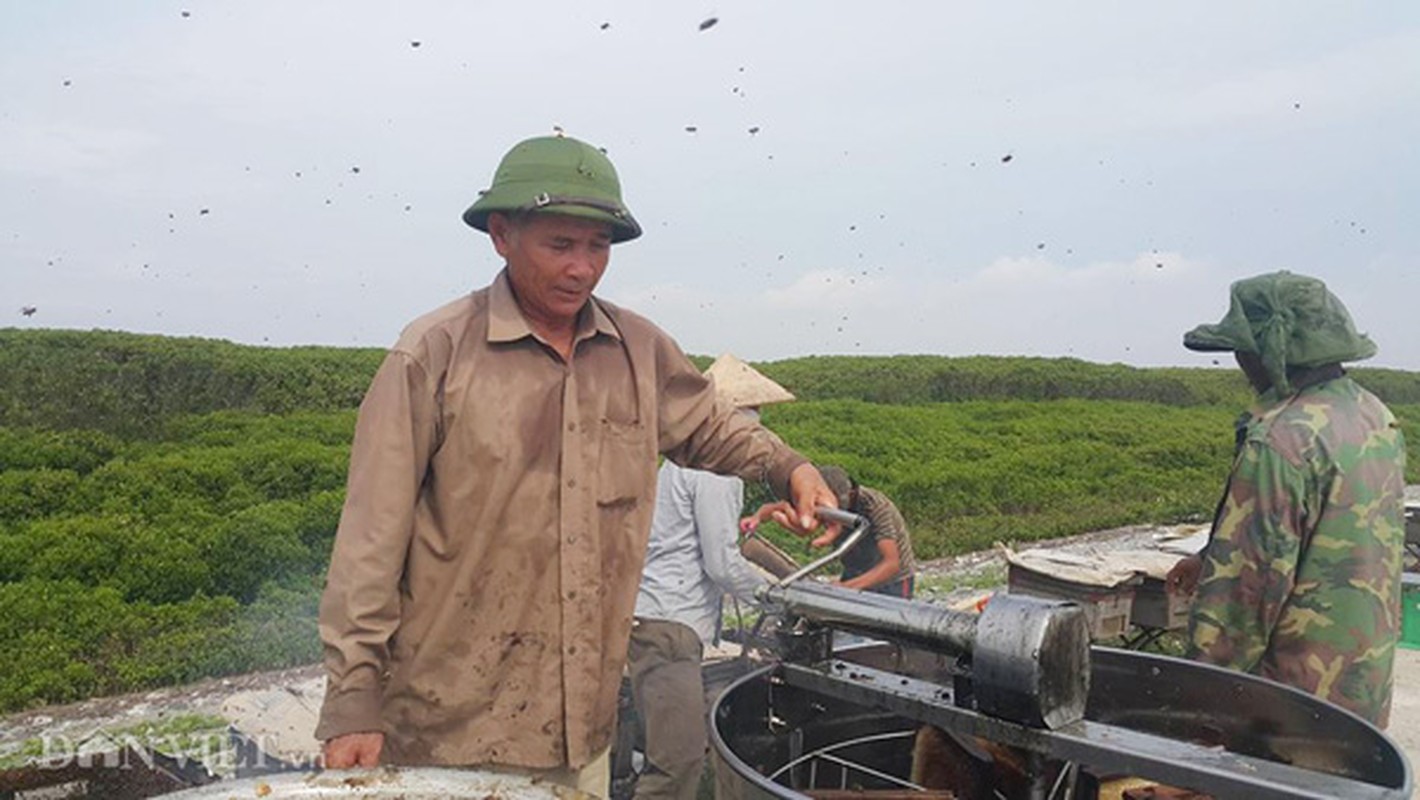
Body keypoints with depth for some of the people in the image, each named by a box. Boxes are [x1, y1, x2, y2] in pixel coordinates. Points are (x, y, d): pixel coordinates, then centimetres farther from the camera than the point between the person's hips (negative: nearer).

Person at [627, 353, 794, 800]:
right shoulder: (716, 470, -11)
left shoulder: (685, 460, 21)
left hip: (652, 618, 11)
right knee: (680, 761, -10)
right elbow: (722, 563, -14)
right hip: (667, 628, -11)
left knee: (685, 753, 15)